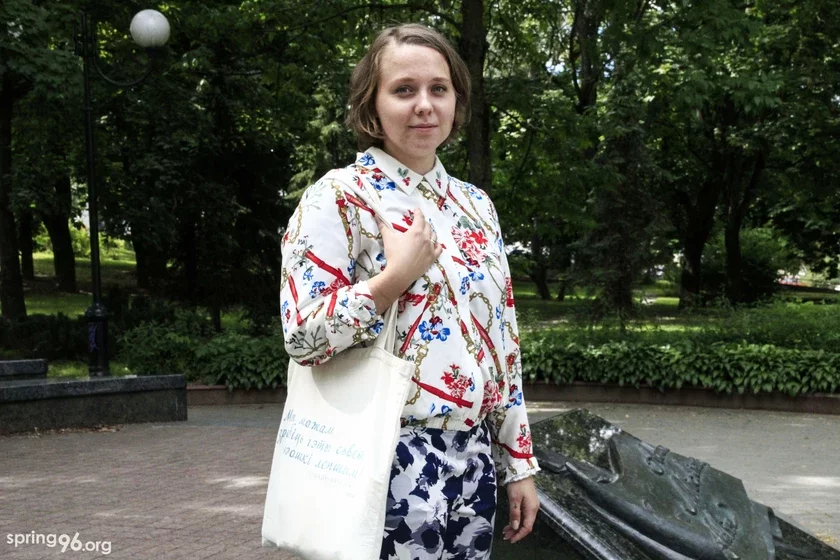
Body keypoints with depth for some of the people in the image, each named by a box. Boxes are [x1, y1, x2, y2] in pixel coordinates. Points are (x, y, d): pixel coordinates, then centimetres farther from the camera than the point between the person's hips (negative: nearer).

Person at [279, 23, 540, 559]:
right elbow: (303, 335, -15)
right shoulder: (340, 197, -8)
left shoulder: (477, 205, 12)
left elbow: (503, 338, 13)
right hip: (392, 459, -6)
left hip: (473, 456, 6)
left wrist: (518, 461, 12)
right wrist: (399, 273, -18)